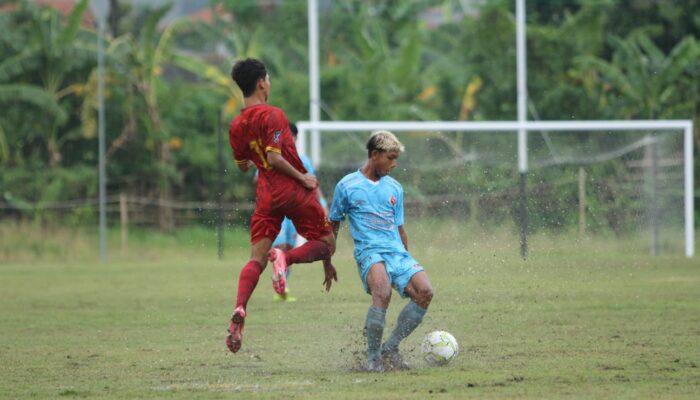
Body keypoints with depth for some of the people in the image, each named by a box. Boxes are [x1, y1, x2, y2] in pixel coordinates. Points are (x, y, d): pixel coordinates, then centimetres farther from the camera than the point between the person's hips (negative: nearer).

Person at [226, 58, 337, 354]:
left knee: (256, 259, 3)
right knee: (326, 244, 8)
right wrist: (303, 177, -12)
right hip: (295, 191, -5)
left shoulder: (236, 125, 7)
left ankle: (239, 310, -21)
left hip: (266, 193, 5)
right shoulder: (273, 116, -13)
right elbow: (274, 157, -21)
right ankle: (286, 258, -23)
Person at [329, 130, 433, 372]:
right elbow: (333, 224, 13)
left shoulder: (395, 188, 18)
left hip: (397, 252, 5)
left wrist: (406, 260, 24)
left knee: (425, 292, -19)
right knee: (382, 293, -35)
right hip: (369, 251, -5)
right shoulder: (347, 186, 5)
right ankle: (373, 356, -21)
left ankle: (391, 347, -4)